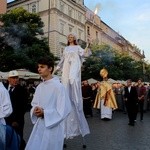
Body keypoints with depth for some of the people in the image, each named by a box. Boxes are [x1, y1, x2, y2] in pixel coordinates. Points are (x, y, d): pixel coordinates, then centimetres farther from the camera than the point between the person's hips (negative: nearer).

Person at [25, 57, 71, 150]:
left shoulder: (58, 86, -17)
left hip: (53, 127, -6)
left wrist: (44, 113, -20)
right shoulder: (39, 87, 5)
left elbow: (65, 109, -18)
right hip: (39, 125, 6)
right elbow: (34, 104, 14)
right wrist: (35, 110, -9)